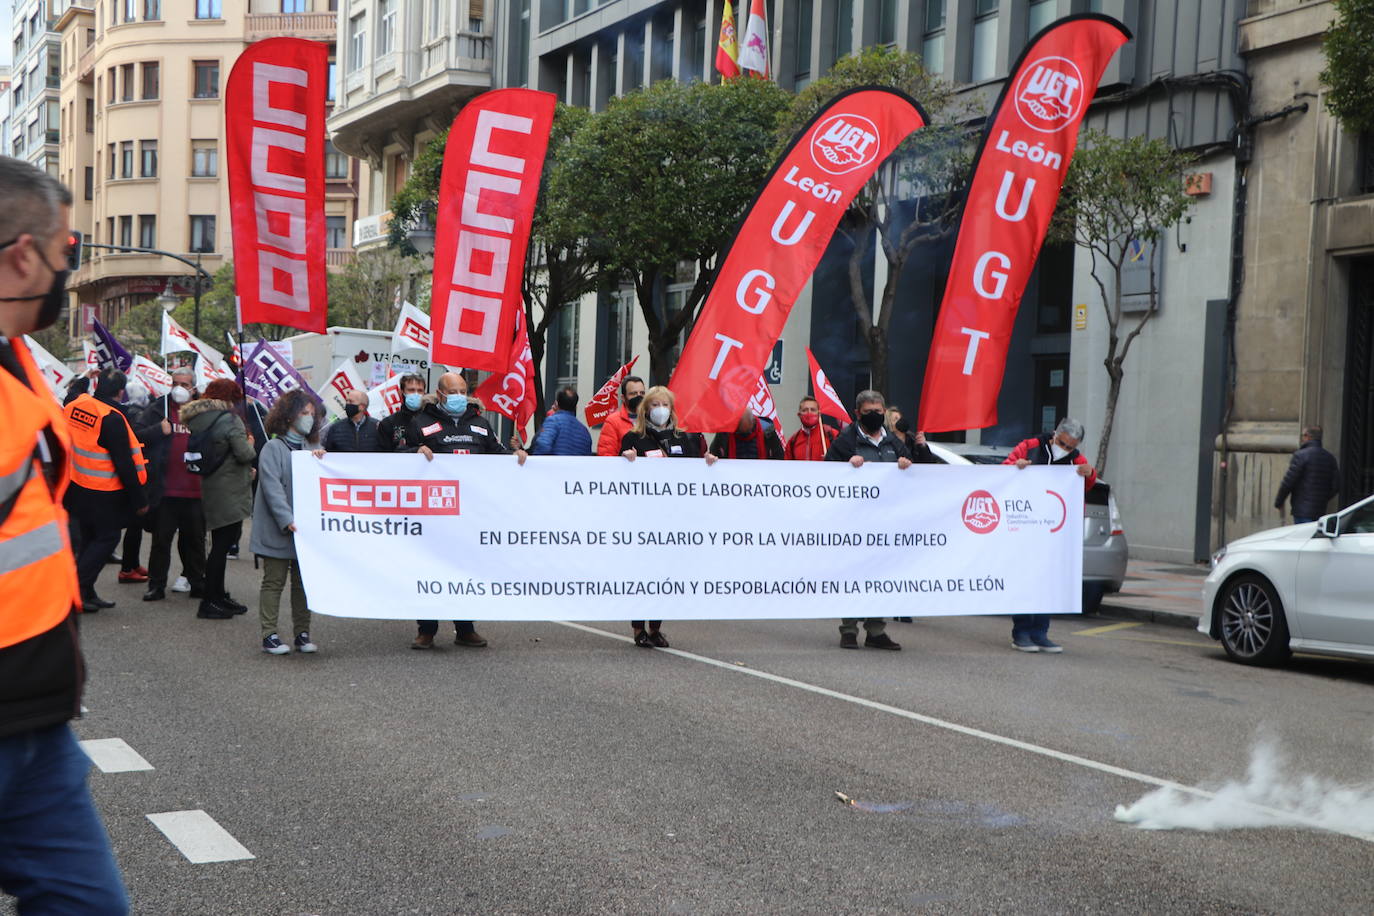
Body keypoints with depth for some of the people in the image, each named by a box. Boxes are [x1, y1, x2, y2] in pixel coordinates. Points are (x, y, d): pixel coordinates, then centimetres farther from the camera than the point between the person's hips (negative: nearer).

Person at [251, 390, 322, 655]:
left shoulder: (312, 449, 14)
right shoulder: (274, 448, -5)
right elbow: (272, 487, -13)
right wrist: (287, 521, -22)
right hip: (278, 530, -5)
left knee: (304, 582, 8)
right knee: (274, 581, 1)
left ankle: (302, 634, 13)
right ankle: (269, 635, 5)